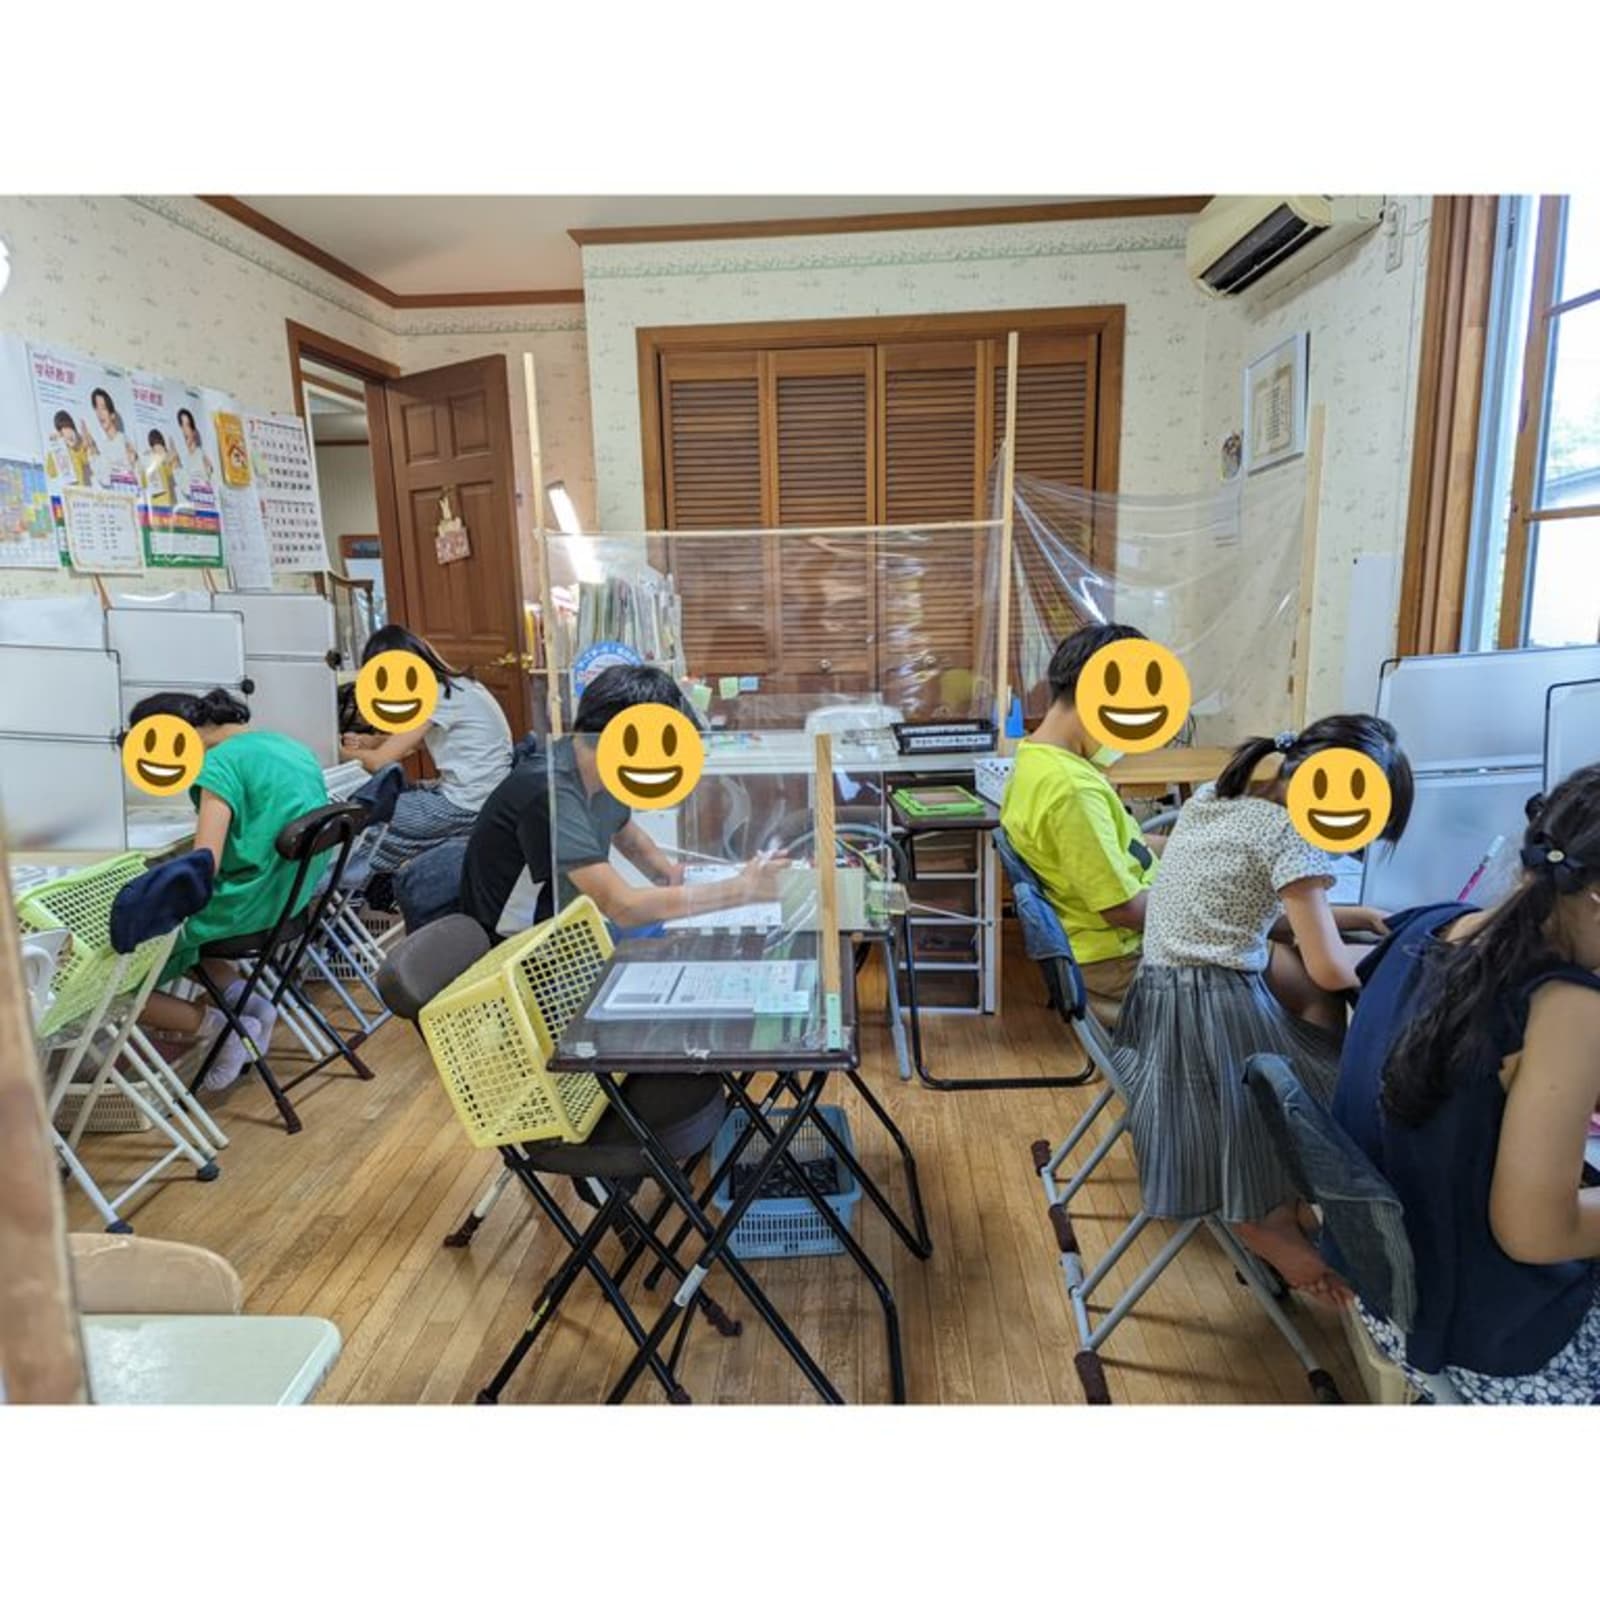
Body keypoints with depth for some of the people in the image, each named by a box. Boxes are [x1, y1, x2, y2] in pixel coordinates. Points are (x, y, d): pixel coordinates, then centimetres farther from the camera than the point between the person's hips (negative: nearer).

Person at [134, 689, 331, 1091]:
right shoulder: (280, 742, 10)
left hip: (249, 907, -9)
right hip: (291, 899, 9)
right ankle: (246, 1002, 13)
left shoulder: (221, 763, -16)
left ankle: (223, 1028, 3)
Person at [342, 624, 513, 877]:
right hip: (470, 794, 9)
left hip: (467, 805, -9)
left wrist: (354, 752, 4)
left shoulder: (436, 697, -18)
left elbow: (380, 762, -15)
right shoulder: (446, 686, 10)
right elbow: (404, 743, 22)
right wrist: (370, 741, 5)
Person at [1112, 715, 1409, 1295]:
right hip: (1218, 1008, -8)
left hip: (1159, 993, 9)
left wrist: (1343, 917, 22)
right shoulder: (1289, 833, -14)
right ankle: (1273, 1217, 31)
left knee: (1310, 987, 25)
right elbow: (1331, 971, -10)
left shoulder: (1211, 797, 10)